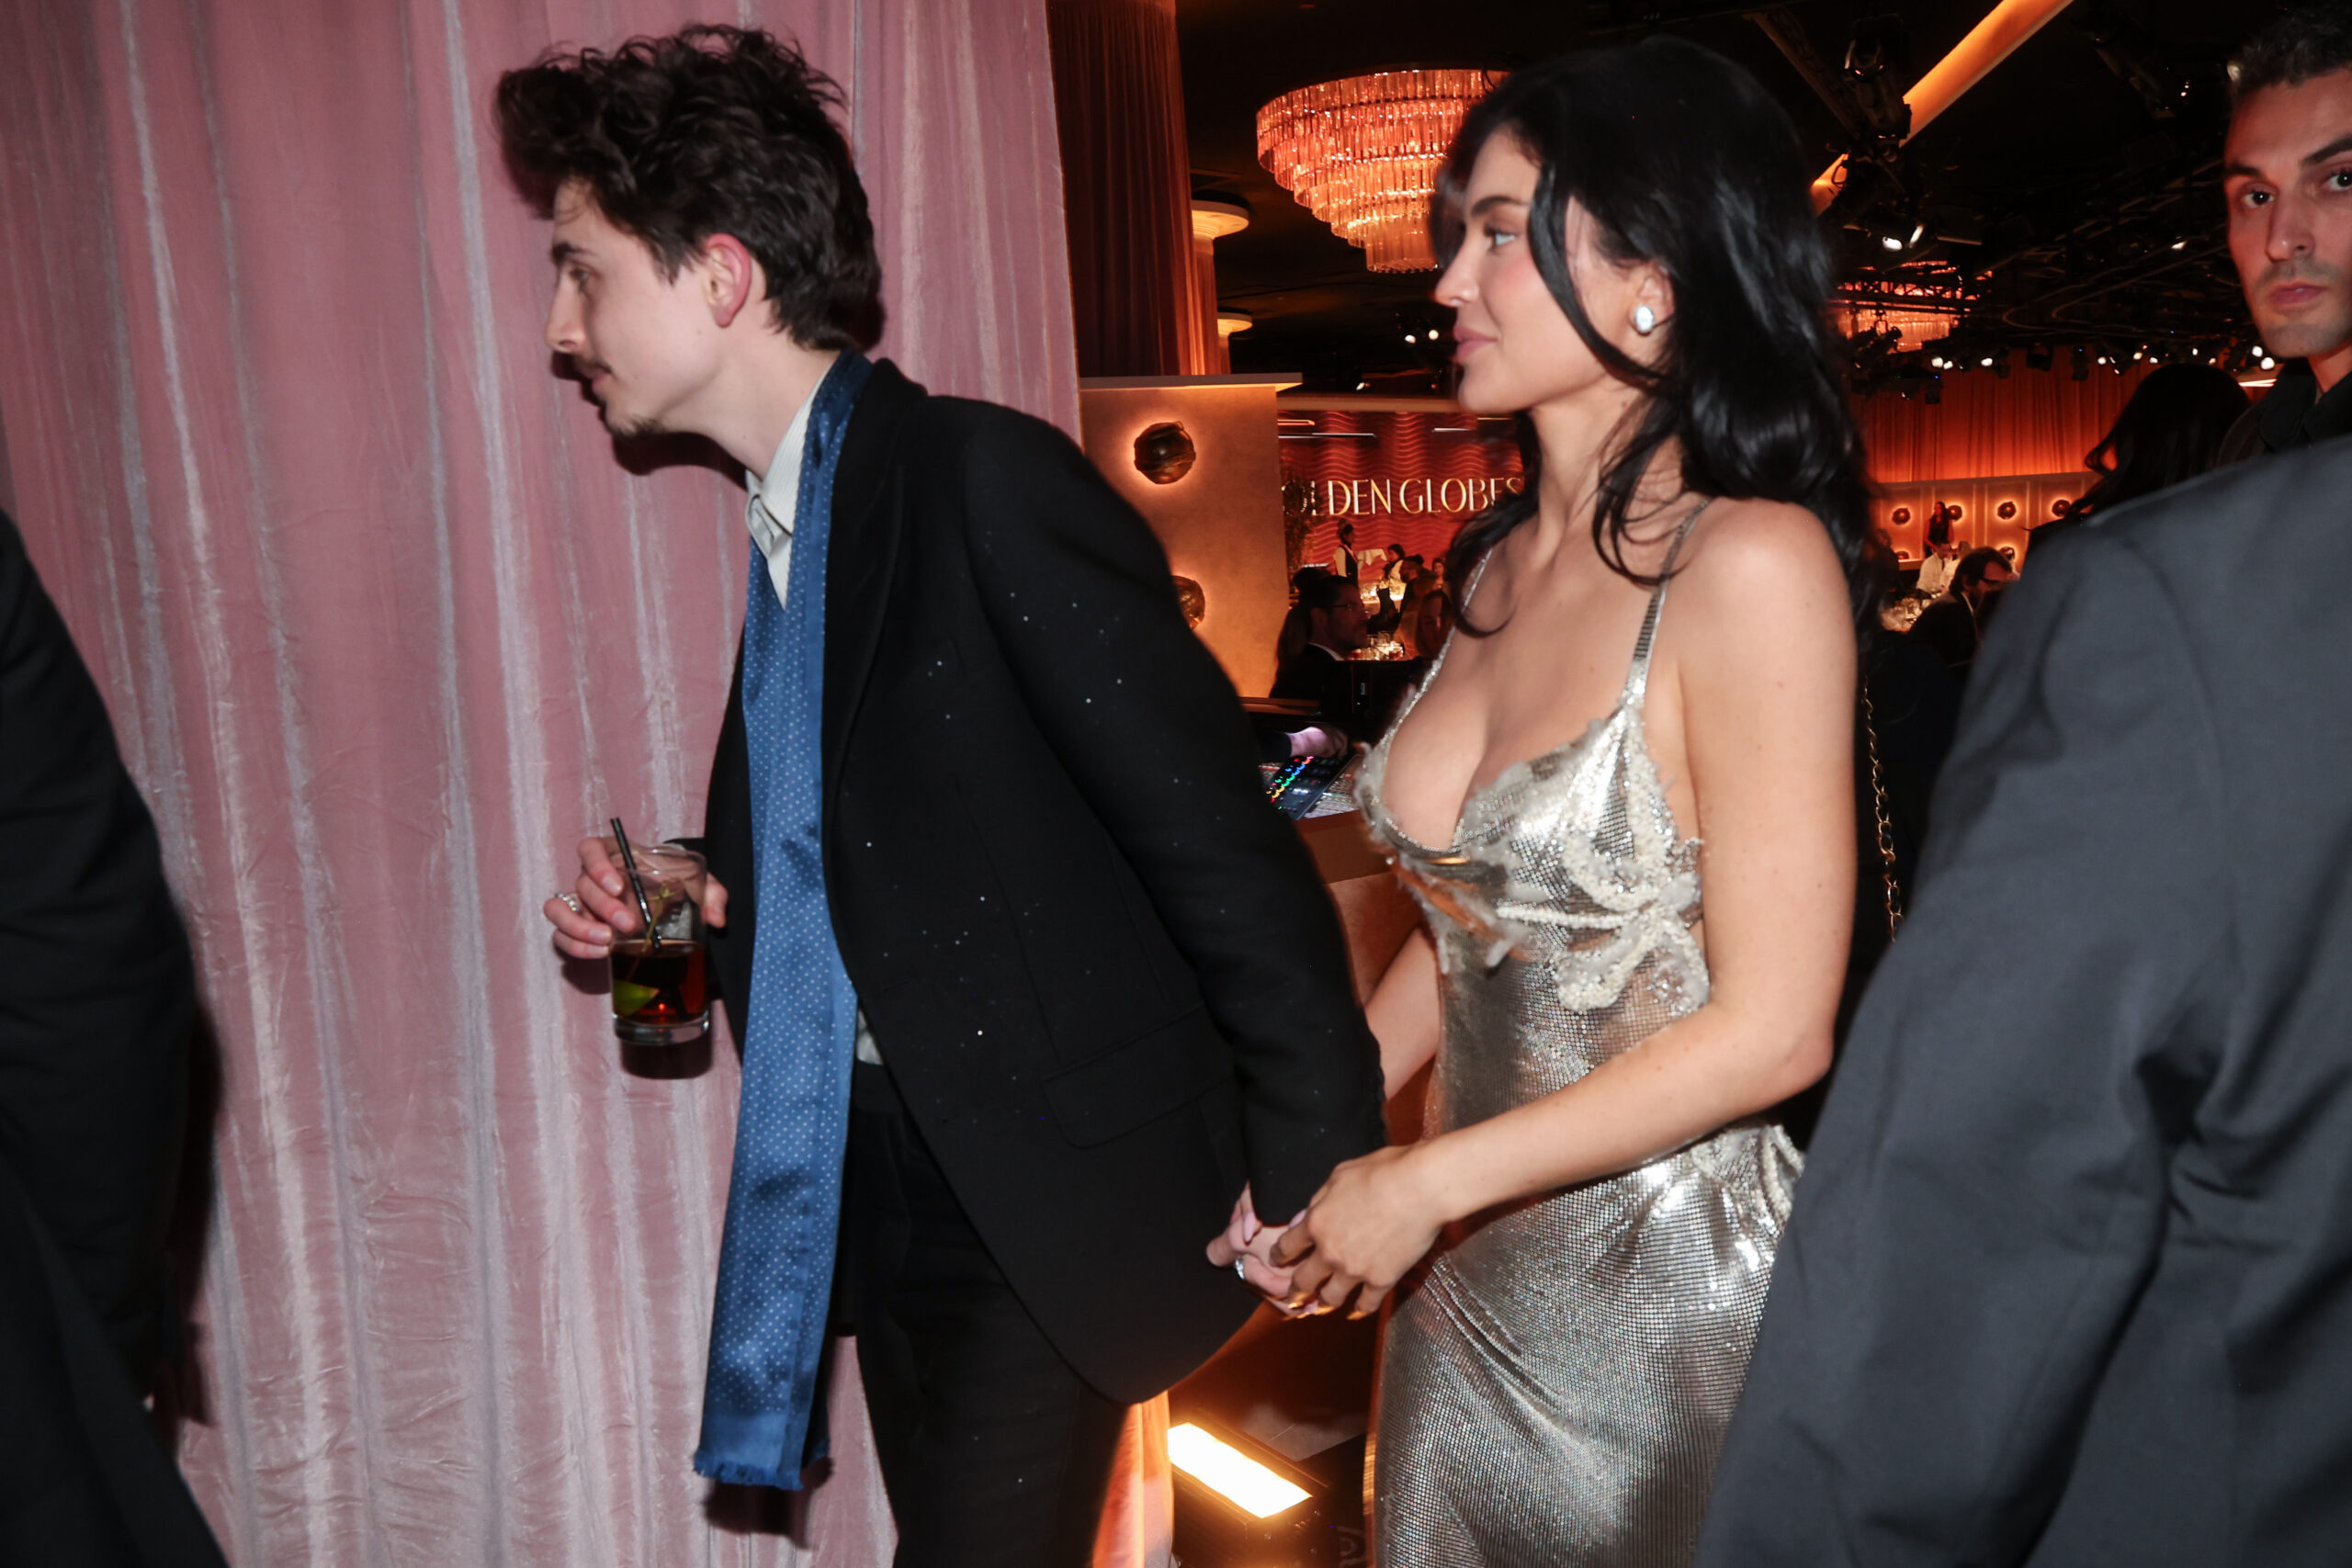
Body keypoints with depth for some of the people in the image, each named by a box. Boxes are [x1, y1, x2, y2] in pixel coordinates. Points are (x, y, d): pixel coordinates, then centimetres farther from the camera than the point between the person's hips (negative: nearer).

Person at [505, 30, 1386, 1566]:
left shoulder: (988, 481, -18)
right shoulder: (782, 519, 9)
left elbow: (1221, 846, -20)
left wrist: (1322, 1178, -18)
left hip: (1043, 1193, -8)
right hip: (875, 1177, 8)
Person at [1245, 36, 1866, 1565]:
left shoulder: (1752, 563, -19)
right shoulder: (1501, 566, 2)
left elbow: (1772, 1031, -20)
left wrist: (1427, 1182, -15)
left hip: (1667, 1297, -6)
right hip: (1464, 1272, 6)